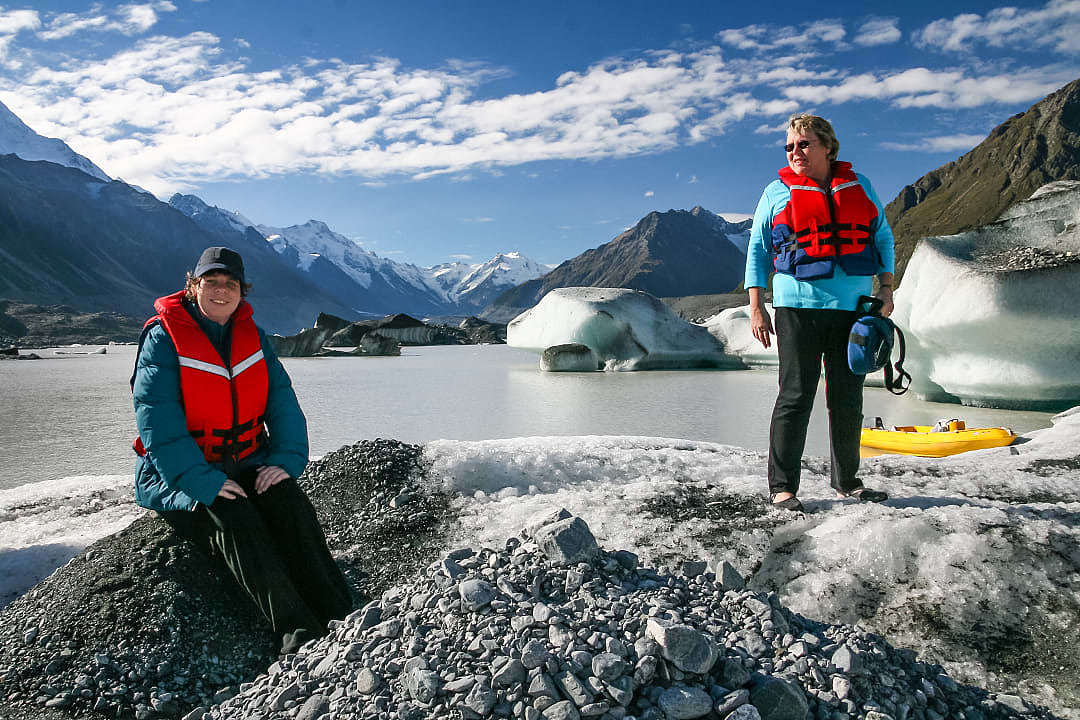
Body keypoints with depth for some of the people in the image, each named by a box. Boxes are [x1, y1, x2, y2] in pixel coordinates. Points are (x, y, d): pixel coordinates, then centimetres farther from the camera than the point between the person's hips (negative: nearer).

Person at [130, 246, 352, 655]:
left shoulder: (252, 336, 8)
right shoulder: (163, 337, -6)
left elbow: (282, 402, 3)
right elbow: (157, 420, -16)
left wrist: (286, 459, -15)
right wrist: (203, 482, -26)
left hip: (246, 464, 4)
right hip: (178, 476, -3)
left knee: (289, 501, -25)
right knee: (231, 516, -31)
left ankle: (340, 617, -29)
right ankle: (296, 632, -35)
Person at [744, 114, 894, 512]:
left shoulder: (859, 186, 14)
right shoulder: (777, 192, 6)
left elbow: (883, 237, 19)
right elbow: (758, 249, 6)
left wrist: (885, 287, 7)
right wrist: (756, 307, -2)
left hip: (853, 308, 4)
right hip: (798, 307, -3)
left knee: (848, 399, 10)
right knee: (796, 397, -5)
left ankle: (846, 481, 23)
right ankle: (782, 487, 3)